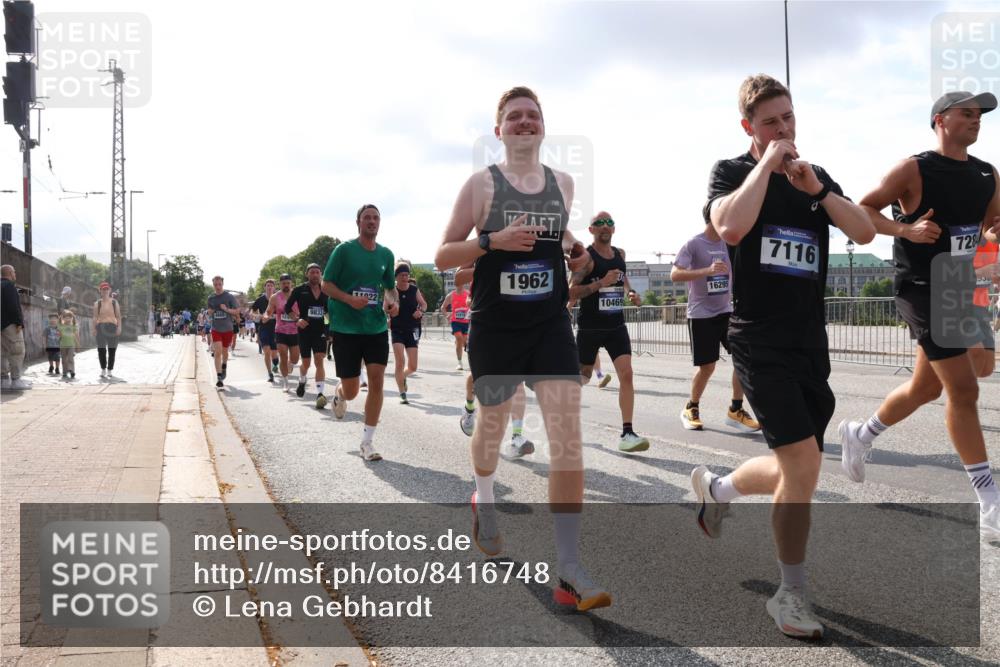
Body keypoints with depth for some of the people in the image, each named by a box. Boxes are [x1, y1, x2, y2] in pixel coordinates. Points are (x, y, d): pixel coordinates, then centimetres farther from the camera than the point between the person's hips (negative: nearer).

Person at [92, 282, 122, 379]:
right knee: (101, 350, -1)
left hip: (112, 327, 0)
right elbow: (95, 317, 4)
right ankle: (103, 370, 11)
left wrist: (119, 327, -7)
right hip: (101, 327, 0)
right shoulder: (97, 303, 8)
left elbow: (118, 316, 4)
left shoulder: (114, 302, 8)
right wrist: (93, 328, -6)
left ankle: (109, 371, 8)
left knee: (112, 350, 0)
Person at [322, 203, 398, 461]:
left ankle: (367, 442, 4)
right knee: (351, 390, 3)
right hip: (346, 328, -3)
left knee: (377, 382, -7)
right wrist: (349, 299, -20)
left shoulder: (386, 254, 7)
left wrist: (394, 303, -3)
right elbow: (326, 285, -3)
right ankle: (339, 393, 42)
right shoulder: (344, 250, -5)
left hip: (377, 327, 3)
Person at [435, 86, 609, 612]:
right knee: (492, 424, 16)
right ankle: (483, 501, 51)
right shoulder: (481, 183, -1)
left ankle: (569, 569, -11)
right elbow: (442, 256, -2)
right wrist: (492, 240, -18)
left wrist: (575, 250, 5)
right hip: (495, 327, -2)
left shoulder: (563, 183, 10)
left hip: (551, 325, 2)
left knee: (568, 435, -13)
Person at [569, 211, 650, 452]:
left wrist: (630, 293, 8)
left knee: (626, 374, -11)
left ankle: (627, 434, -13)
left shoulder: (620, 254, 8)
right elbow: (571, 292, -17)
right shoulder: (586, 257, -11)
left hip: (616, 326, 4)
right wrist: (601, 283, -26)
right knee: (583, 375, 11)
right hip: (590, 327, -4)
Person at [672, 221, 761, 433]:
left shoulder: (729, 243, 7)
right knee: (707, 366, -1)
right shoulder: (693, 244, -11)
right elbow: (675, 275, -21)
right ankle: (691, 408, 24)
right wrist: (707, 270, -32)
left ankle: (735, 410, 2)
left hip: (726, 310, 5)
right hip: (701, 314, -5)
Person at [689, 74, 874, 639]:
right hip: (760, 341, -6)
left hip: (811, 342, 6)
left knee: (796, 471, 10)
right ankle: (792, 594, 1)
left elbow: (865, 232, 1)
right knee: (804, 462, -16)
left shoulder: (816, 178, 15)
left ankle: (717, 487, 40)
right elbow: (730, 228, -24)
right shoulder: (733, 171, -1)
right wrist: (767, 163, -14)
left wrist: (816, 189, -12)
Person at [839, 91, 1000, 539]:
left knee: (926, 388, 17)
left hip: (961, 289, 8)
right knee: (963, 389, -10)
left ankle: (860, 435, 41)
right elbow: (862, 211, -7)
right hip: (922, 289, -8)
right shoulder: (914, 170, -9)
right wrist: (906, 229, -22)